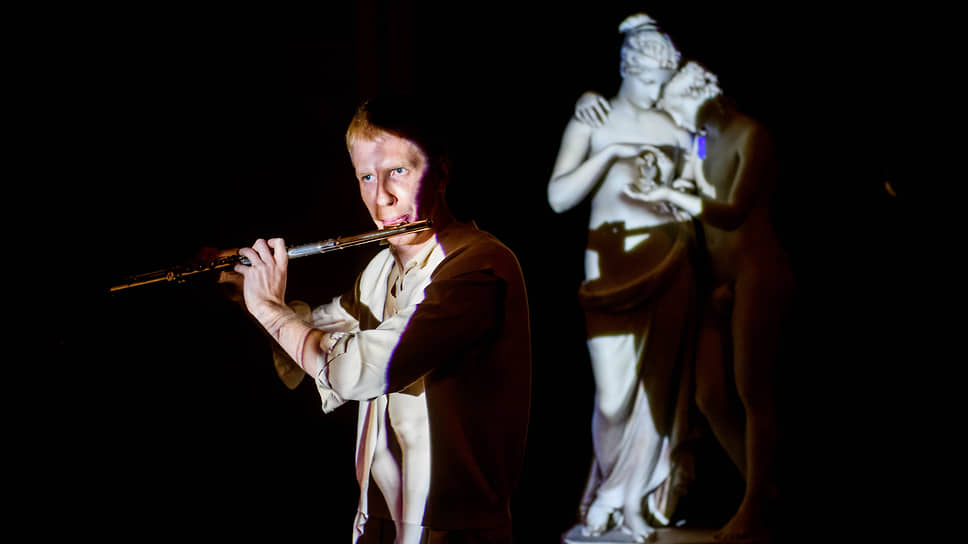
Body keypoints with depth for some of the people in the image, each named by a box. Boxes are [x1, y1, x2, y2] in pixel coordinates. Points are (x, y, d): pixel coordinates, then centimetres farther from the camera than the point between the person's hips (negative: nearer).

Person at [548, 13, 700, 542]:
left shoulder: (675, 127, 8)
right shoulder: (592, 121, 4)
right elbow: (558, 197, -5)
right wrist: (609, 153, -13)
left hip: (668, 261, 2)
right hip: (612, 261, -2)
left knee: (655, 383, 1)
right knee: (613, 395, -6)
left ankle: (630, 500, 15)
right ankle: (604, 494, 20)